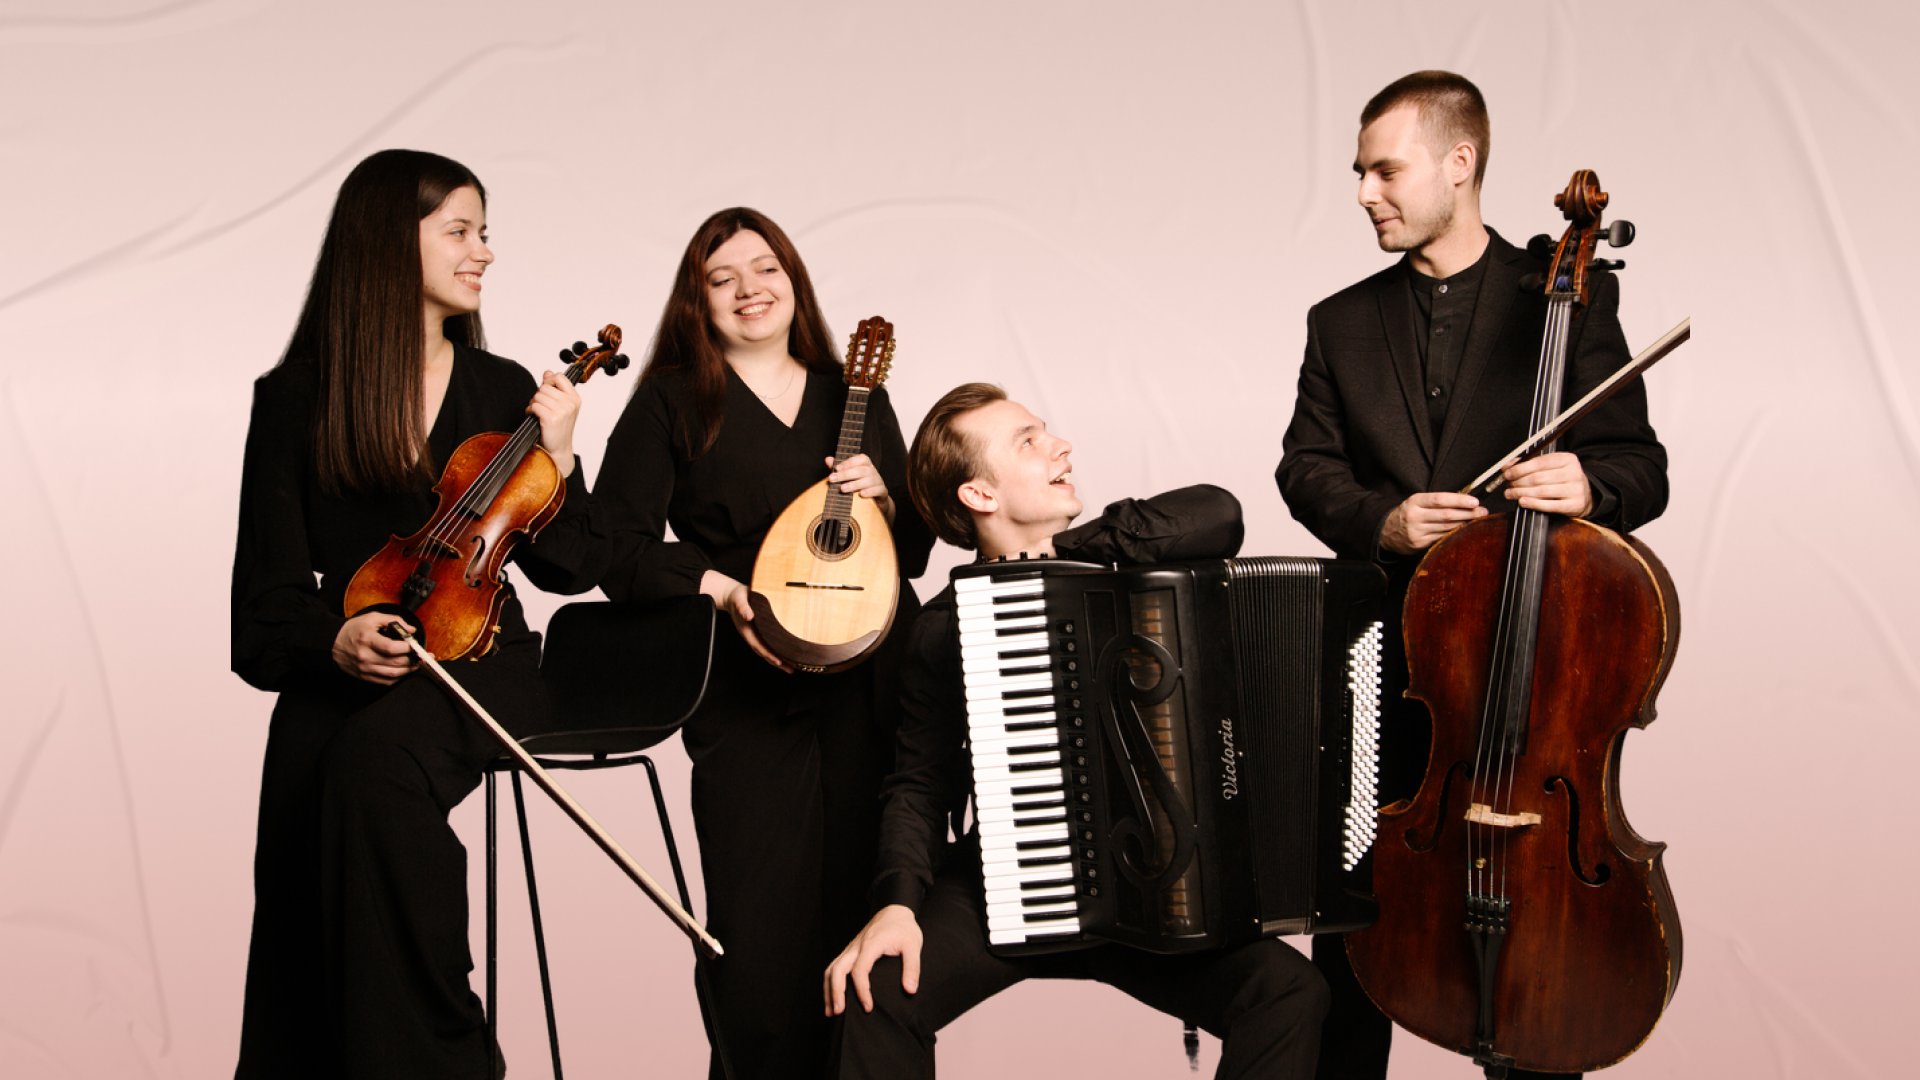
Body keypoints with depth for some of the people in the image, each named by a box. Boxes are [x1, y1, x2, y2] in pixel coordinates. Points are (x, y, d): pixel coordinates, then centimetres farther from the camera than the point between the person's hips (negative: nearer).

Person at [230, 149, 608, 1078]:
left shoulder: (506, 391, 11)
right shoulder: (294, 400, 6)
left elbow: (570, 571, 11)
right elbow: (268, 598, 4)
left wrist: (556, 461, -4)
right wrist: (335, 642, -16)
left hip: (477, 660, 0)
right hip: (340, 671, 0)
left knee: (376, 756, -35)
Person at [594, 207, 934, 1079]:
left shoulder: (856, 397, 20)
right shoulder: (671, 402, 9)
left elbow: (914, 551, 20)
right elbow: (621, 550, 0)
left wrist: (883, 499, -1)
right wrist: (722, 589, -13)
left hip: (875, 676, 3)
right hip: (751, 688, -3)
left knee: (870, 919, -2)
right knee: (765, 932, -12)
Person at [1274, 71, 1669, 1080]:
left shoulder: (1569, 297, 2)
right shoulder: (1343, 323, 12)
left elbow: (1642, 469, -1)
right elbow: (1305, 466, 7)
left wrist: (1586, 486, -25)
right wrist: (1382, 519, -14)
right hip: (1383, 668, 3)